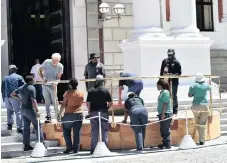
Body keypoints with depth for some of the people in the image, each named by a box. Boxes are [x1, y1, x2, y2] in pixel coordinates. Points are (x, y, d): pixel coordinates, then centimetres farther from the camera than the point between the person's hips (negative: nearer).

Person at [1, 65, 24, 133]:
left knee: (9, 110, 23)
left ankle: (9, 124, 16)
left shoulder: (5, 78, 15)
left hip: (6, 97, 4)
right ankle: (19, 128, -7)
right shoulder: (19, 77, 4)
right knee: (18, 112, -2)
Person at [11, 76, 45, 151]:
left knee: (26, 127, 8)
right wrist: (37, 111, -23)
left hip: (23, 109, 8)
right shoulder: (31, 88, -14)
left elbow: (12, 94, 20)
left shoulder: (21, 88, 10)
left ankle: (26, 145, 8)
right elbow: (33, 100, -22)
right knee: (37, 125, 2)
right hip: (30, 109, -8)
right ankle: (41, 142, 1)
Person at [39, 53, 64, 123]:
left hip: (53, 85, -1)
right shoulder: (46, 62, -11)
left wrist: (55, 84, -25)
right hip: (45, 85, 1)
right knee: (47, 101, 6)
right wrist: (43, 78, -18)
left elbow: (58, 77, -6)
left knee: (54, 101, -6)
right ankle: (48, 117, 12)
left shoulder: (60, 66, -12)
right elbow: (40, 70, -1)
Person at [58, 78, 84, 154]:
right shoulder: (81, 93, 3)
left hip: (69, 114, -3)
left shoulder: (67, 93, -7)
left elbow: (63, 105, -8)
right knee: (77, 133, 6)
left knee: (66, 131, 10)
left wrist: (59, 114, -3)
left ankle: (69, 147, 4)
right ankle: (76, 148, 6)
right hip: (79, 114, 3)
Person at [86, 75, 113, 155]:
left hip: (93, 112, 2)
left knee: (94, 131, 6)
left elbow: (88, 103, -1)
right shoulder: (105, 90, -2)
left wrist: (90, 110, 15)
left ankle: (93, 149, 7)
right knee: (104, 131, 5)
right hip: (104, 112, -2)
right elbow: (110, 103, -4)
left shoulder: (91, 90, 2)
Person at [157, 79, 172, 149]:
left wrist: (163, 114, -21)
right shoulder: (162, 92, 15)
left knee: (166, 130, -4)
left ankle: (167, 145, 3)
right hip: (162, 114, 10)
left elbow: (165, 104, -19)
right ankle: (165, 143, 22)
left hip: (166, 114, -10)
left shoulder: (165, 92, -14)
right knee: (163, 130, 15)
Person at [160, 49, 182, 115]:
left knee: (174, 96, 3)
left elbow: (179, 73, -5)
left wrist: (173, 75, -20)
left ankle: (175, 110, 11)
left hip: (174, 82, -4)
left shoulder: (176, 62, -3)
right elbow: (161, 71, 14)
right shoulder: (164, 61, 8)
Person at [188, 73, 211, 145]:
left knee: (198, 123, 12)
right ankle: (202, 140, -2)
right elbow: (210, 88, 27)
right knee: (202, 123, 0)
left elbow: (189, 95, -2)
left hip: (196, 105, -1)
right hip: (205, 105, 1)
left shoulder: (194, 86, -3)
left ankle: (201, 138, 13)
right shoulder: (206, 85, 4)